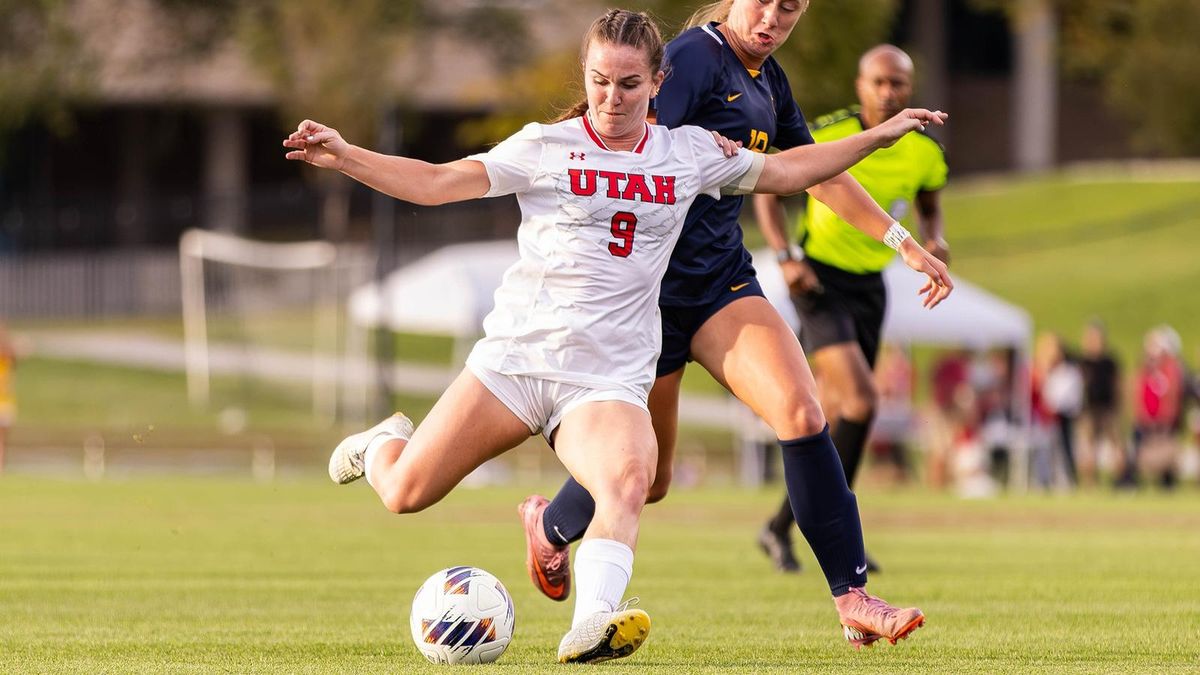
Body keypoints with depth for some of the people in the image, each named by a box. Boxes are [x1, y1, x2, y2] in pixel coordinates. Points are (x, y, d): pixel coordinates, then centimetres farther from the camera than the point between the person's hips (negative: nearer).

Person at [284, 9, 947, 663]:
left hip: (609, 380, 1)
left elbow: (785, 171, 22)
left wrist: (880, 134, 16)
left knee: (629, 480, -32)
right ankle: (383, 444, 33)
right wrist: (343, 157, -16)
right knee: (405, 494, -4)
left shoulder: (689, 153, 10)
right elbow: (437, 183, -4)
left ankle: (591, 625, -47)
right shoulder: (545, 147, 2)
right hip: (514, 357, -1)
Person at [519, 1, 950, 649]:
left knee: (801, 414, -16)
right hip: (654, 284, -7)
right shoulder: (695, 56, -13)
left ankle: (854, 600, -15)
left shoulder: (767, 78, 13)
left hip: (722, 279, 7)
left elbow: (820, 171, 25)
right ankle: (549, 523, 38)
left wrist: (904, 242, 25)